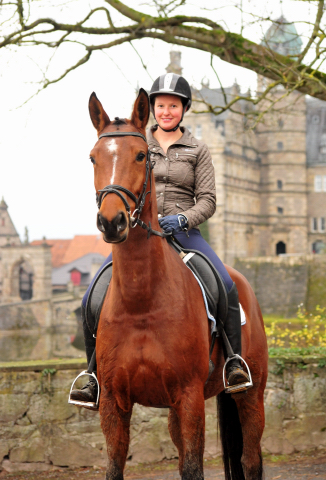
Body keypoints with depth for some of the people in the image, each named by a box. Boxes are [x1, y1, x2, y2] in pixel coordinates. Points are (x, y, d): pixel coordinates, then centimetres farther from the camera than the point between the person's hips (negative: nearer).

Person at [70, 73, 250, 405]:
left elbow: (207, 201, 3)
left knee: (227, 287, -27)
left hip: (182, 232, -1)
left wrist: (182, 219, -17)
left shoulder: (198, 151, 8)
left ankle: (234, 362, -14)